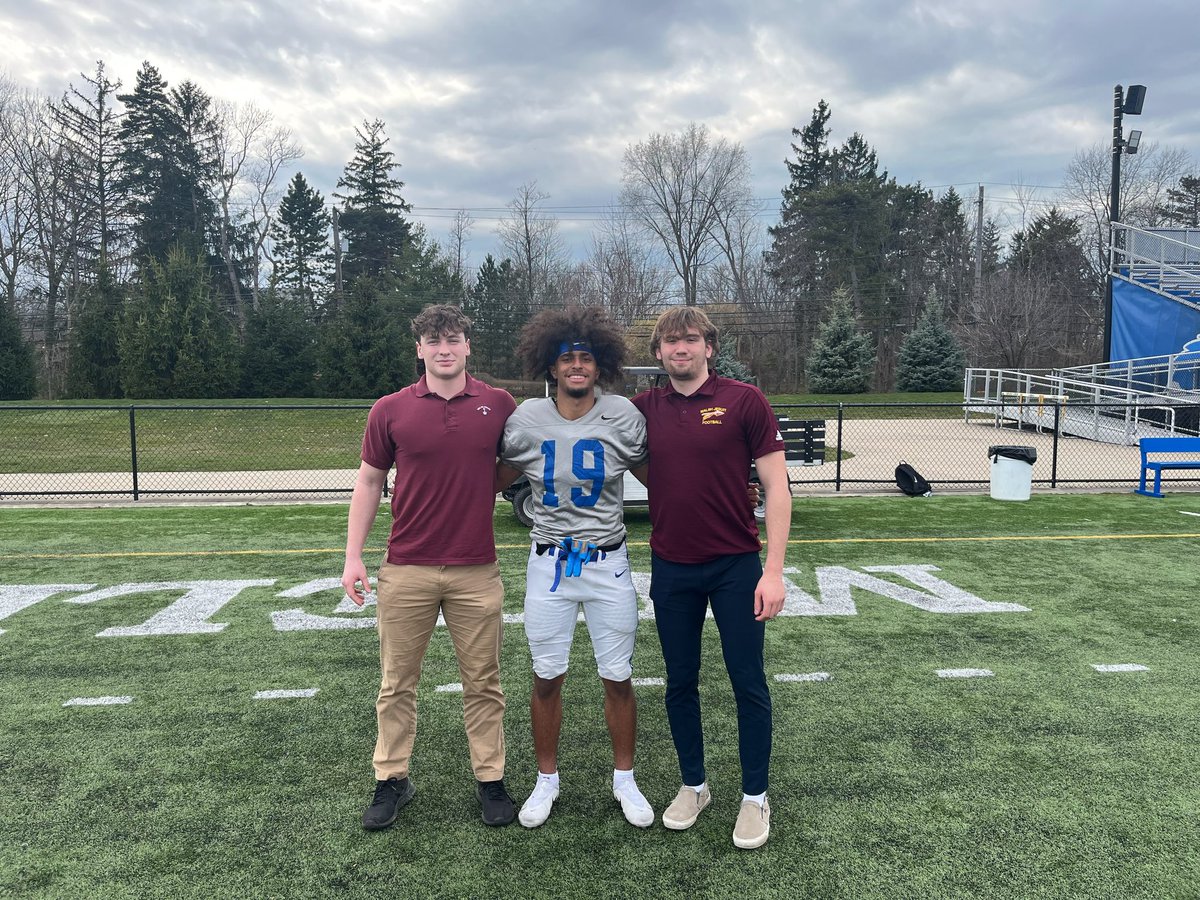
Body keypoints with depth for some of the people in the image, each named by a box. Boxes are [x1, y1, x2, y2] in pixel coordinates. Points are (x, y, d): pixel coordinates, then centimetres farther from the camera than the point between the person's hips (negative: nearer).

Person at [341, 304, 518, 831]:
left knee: (482, 682, 10)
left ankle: (491, 779, 25)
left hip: (476, 571, 0)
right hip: (406, 570, 0)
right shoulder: (390, 410, 0)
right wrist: (353, 557, 1)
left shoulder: (498, 405, 0)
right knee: (397, 682, 11)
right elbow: (369, 481, 6)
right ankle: (392, 780, 27)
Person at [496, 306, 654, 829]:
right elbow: (496, 479, 11)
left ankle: (624, 780, 29)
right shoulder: (526, 419, -4)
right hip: (549, 564, 1)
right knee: (546, 679, 10)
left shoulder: (623, 417, -6)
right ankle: (546, 780, 30)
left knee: (618, 679, 9)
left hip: (608, 564, 0)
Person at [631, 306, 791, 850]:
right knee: (680, 683, 13)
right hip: (671, 568, 3)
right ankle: (693, 785, 32)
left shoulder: (744, 401, -7)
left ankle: (755, 797, 24)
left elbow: (776, 487, -8)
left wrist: (774, 570, -12)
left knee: (748, 684, 6)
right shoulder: (643, 409, 3)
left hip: (735, 565, -3)